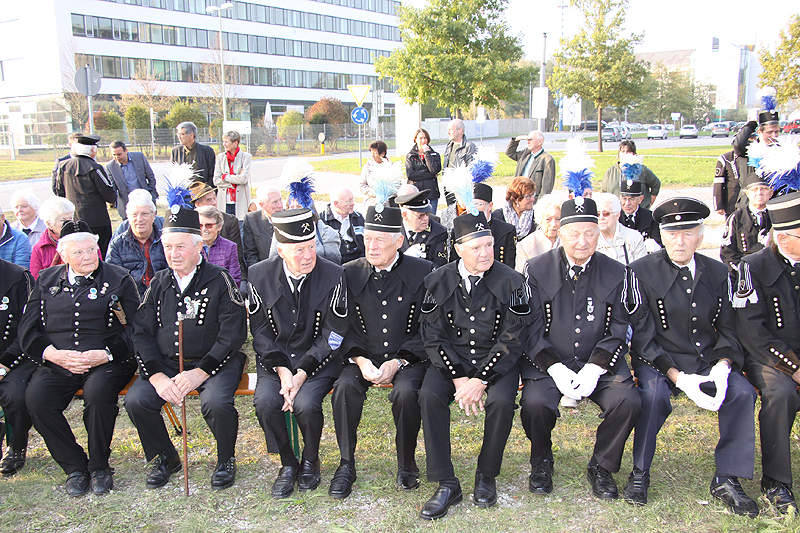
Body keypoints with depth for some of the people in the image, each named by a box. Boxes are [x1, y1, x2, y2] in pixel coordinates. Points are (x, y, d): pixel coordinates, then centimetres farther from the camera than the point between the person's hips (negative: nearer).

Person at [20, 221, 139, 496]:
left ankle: (99, 466, -11)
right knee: (36, 398, -25)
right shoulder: (46, 280, 16)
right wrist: (53, 354, -8)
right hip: (56, 363, 3)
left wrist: (105, 355, -16)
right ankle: (75, 466, -7)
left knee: (99, 391, -34)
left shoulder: (119, 279, 8)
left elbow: (134, 328, 0)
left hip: (105, 362, -3)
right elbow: (27, 330, 10)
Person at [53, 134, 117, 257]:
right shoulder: (95, 168, -15)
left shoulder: (63, 166, 4)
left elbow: (59, 192, 13)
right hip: (97, 219, -6)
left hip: (72, 219, 7)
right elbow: (110, 196, -12)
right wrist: (113, 197, 10)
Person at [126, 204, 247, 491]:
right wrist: (156, 376, -12)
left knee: (216, 402, -31)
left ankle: (226, 460, 1)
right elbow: (141, 333, 5)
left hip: (214, 362, -4)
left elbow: (233, 334, -10)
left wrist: (200, 372, -20)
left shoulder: (219, 280, -3)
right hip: (165, 363, 4)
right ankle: (165, 457, 9)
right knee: (135, 401, -19)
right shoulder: (158, 283, 11)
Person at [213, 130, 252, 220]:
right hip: (224, 201, 3)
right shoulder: (220, 157, 11)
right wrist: (233, 184, -7)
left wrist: (225, 177, -3)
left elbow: (243, 179, -11)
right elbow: (216, 180, 4)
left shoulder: (246, 156, 1)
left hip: (240, 202, -3)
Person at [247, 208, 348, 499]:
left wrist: (302, 372, -18)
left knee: (306, 403, -27)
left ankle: (310, 461, 6)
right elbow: (260, 332, 0)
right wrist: (282, 370, -14)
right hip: (276, 358, 2)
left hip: (318, 358, -2)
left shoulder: (333, 275, -10)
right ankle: (287, 464, 2)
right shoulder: (259, 274, -4)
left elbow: (332, 335, -9)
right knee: (265, 401, -24)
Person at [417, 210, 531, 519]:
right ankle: (446, 485, -14)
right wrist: (458, 378, -15)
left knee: (502, 401, -29)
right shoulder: (439, 281, -1)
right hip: (451, 361, 2)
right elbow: (433, 336, -2)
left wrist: (480, 381, -19)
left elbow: (511, 339, -9)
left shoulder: (510, 282, -6)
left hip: (495, 361, -1)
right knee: (429, 395, -25)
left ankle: (486, 476, -3)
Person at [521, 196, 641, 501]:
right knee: (535, 403, -28)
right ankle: (542, 462, 5)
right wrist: (556, 369, -17)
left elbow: (619, 330, 0)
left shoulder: (615, 273, 2)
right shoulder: (537, 269, -3)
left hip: (599, 364, 2)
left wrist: (593, 369, -14)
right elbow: (532, 329, -4)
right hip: (548, 364, -1)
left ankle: (601, 467, 5)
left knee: (628, 402, -23)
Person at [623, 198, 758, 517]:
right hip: (658, 359, -3)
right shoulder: (642, 271, -6)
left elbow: (728, 329, 8)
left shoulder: (718, 273, 6)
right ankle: (640, 474, -11)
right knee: (654, 393, -33)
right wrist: (678, 377, -21)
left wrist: (721, 368, -13)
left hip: (708, 359, 4)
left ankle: (727, 479, -7)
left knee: (743, 392, -22)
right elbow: (641, 335, -10)